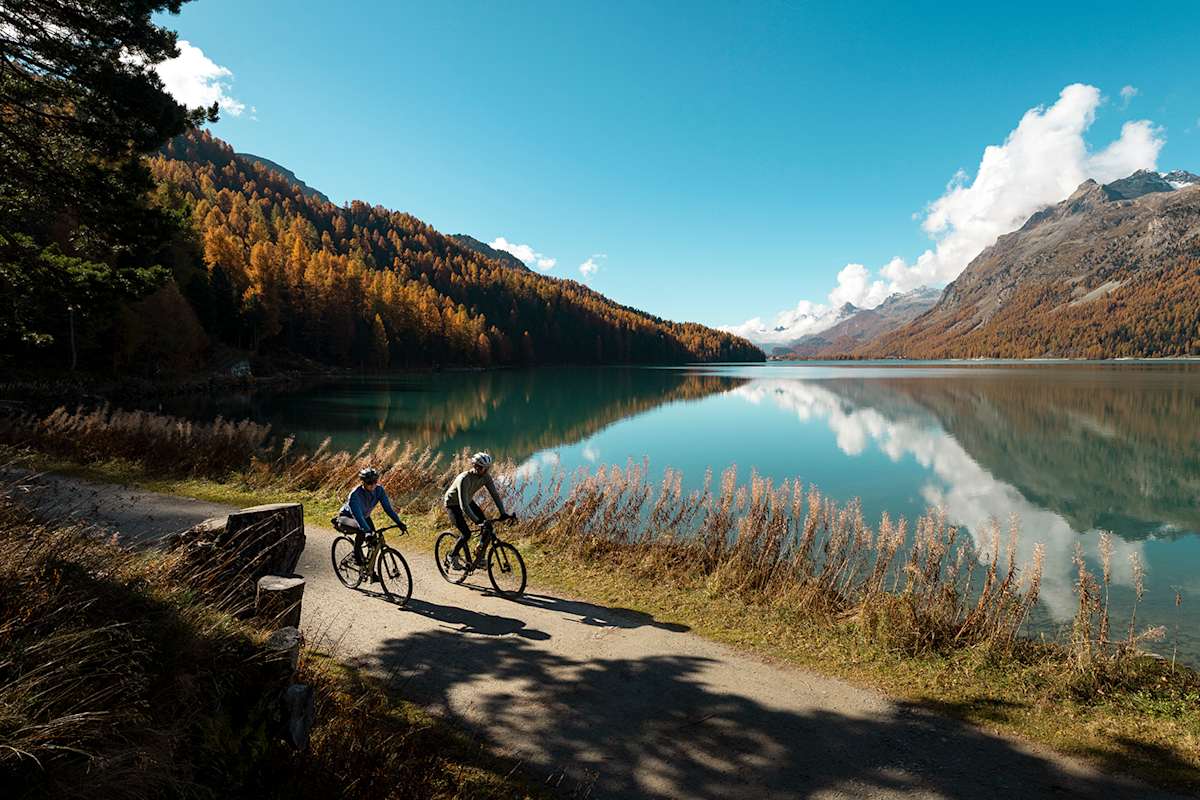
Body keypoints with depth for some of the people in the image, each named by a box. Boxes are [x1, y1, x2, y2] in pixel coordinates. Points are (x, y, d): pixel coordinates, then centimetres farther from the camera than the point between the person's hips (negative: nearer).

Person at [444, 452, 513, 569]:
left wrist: (503, 513, -26)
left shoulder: (485, 477, -18)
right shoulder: (464, 479, -37)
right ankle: (453, 557, 8)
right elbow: (464, 505, -40)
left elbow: (495, 494, -16)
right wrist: (477, 521, -45)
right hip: (453, 504, -6)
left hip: (469, 501, 7)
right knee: (466, 534, -18)